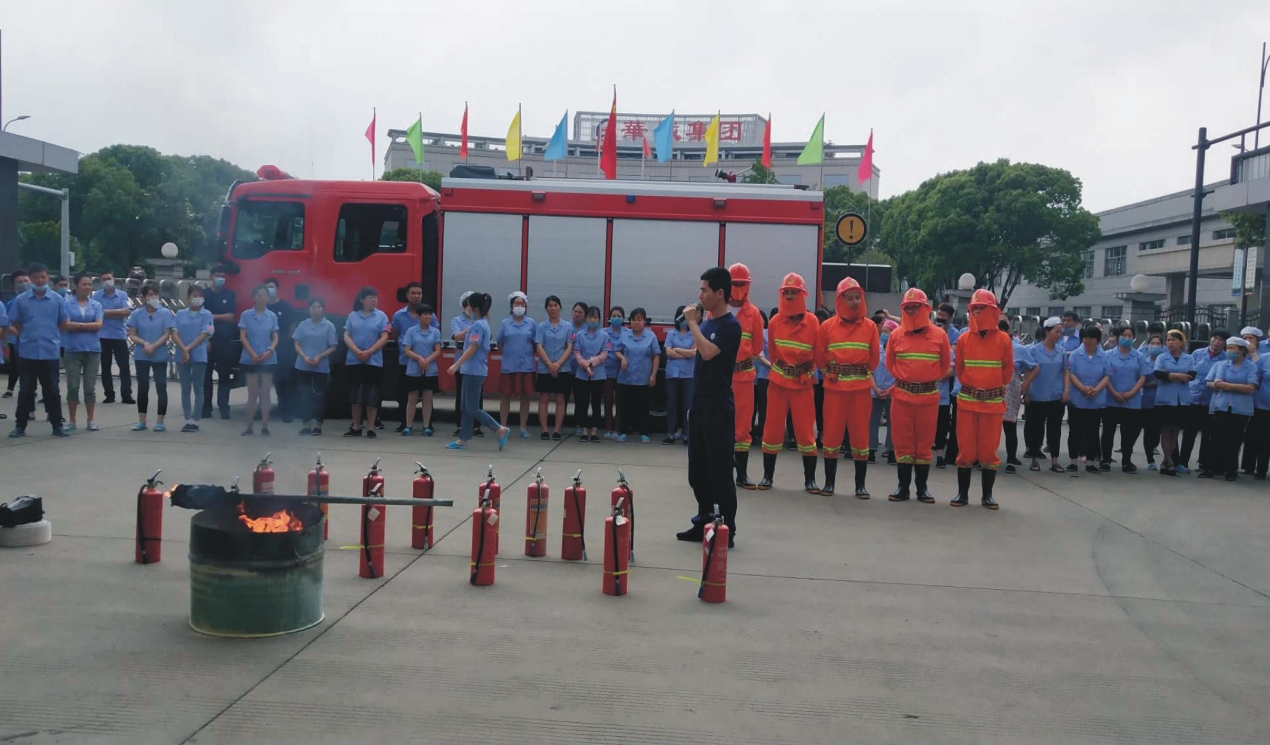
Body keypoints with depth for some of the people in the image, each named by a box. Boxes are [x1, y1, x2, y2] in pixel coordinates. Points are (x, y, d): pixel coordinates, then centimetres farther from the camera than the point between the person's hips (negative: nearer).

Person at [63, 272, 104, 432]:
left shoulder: (96, 305, 8)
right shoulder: (67, 303, 1)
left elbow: (99, 325, -5)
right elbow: (66, 325, -10)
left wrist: (78, 325, -9)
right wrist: (88, 325, -7)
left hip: (92, 349, 1)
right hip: (73, 349, -1)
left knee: (90, 387, 5)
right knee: (72, 387, 2)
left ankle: (91, 420, 12)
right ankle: (72, 421, 10)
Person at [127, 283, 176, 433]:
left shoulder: (165, 313, -4)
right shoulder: (137, 314, 1)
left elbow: (167, 334, -7)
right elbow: (132, 335, 0)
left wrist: (154, 346, -18)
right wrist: (145, 343, -16)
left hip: (160, 356, -2)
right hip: (141, 356, 2)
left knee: (161, 387, -1)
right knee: (142, 387, 9)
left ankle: (160, 421, 7)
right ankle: (141, 421, 17)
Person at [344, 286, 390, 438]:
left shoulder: (381, 316, 0)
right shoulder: (353, 316, 6)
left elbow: (384, 338, -5)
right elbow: (346, 336, 2)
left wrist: (368, 352, -14)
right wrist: (357, 351, -14)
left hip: (374, 361, -2)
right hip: (353, 361, 2)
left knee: (372, 395, 0)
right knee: (355, 394, 7)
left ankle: (370, 427, 6)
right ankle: (356, 426, 16)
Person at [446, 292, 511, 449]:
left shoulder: (477, 325, -16)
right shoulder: (482, 323, 13)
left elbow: (472, 348, -21)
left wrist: (456, 365, -20)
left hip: (474, 371, -10)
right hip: (472, 370, 10)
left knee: (472, 409, -5)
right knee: (466, 408, 10)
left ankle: (501, 430, -1)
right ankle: (462, 440, 13)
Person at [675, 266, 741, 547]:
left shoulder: (730, 325, -12)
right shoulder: (707, 323, 13)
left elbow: (708, 352, -26)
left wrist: (692, 323, -16)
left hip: (719, 410, -9)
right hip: (700, 407, 9)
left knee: (720, 472, -4)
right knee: (698, 471, 12)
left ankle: (727, 531, 4)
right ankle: (704, 523, 22)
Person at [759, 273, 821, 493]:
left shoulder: (812, 321, -6)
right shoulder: (775, 321, -1)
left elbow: (818, 353, 4)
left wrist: (807, 372, 8)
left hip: (803, 383, -1)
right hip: (777, 382, 2)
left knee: (805, 430, 1)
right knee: (773, 428, 5)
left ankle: (810, 479, 11)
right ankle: (767, 476, 16)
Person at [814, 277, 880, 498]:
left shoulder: (870, 326, 4)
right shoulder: (827, 326, 2)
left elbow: (874, 357, 9)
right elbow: (819, 355, 8)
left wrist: (862, 373, 7)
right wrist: (830, 372, 5)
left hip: (861, 388, 1)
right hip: (834, 387, 0)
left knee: (860, 434, 4)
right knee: (832, 433, 3)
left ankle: (860, 485, 12)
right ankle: (829, 482, 13)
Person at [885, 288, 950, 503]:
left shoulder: (939, 335, -1)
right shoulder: (896, 335, 2)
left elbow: (945, 364, 11)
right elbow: (890, 363, 15)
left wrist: (928, 380, 13)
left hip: (928, 396, -1)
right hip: (901, 395, 1)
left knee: (924, 443, 6)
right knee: (903, 442, 4)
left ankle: (922, 488, 14)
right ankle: (903, 486, 12)